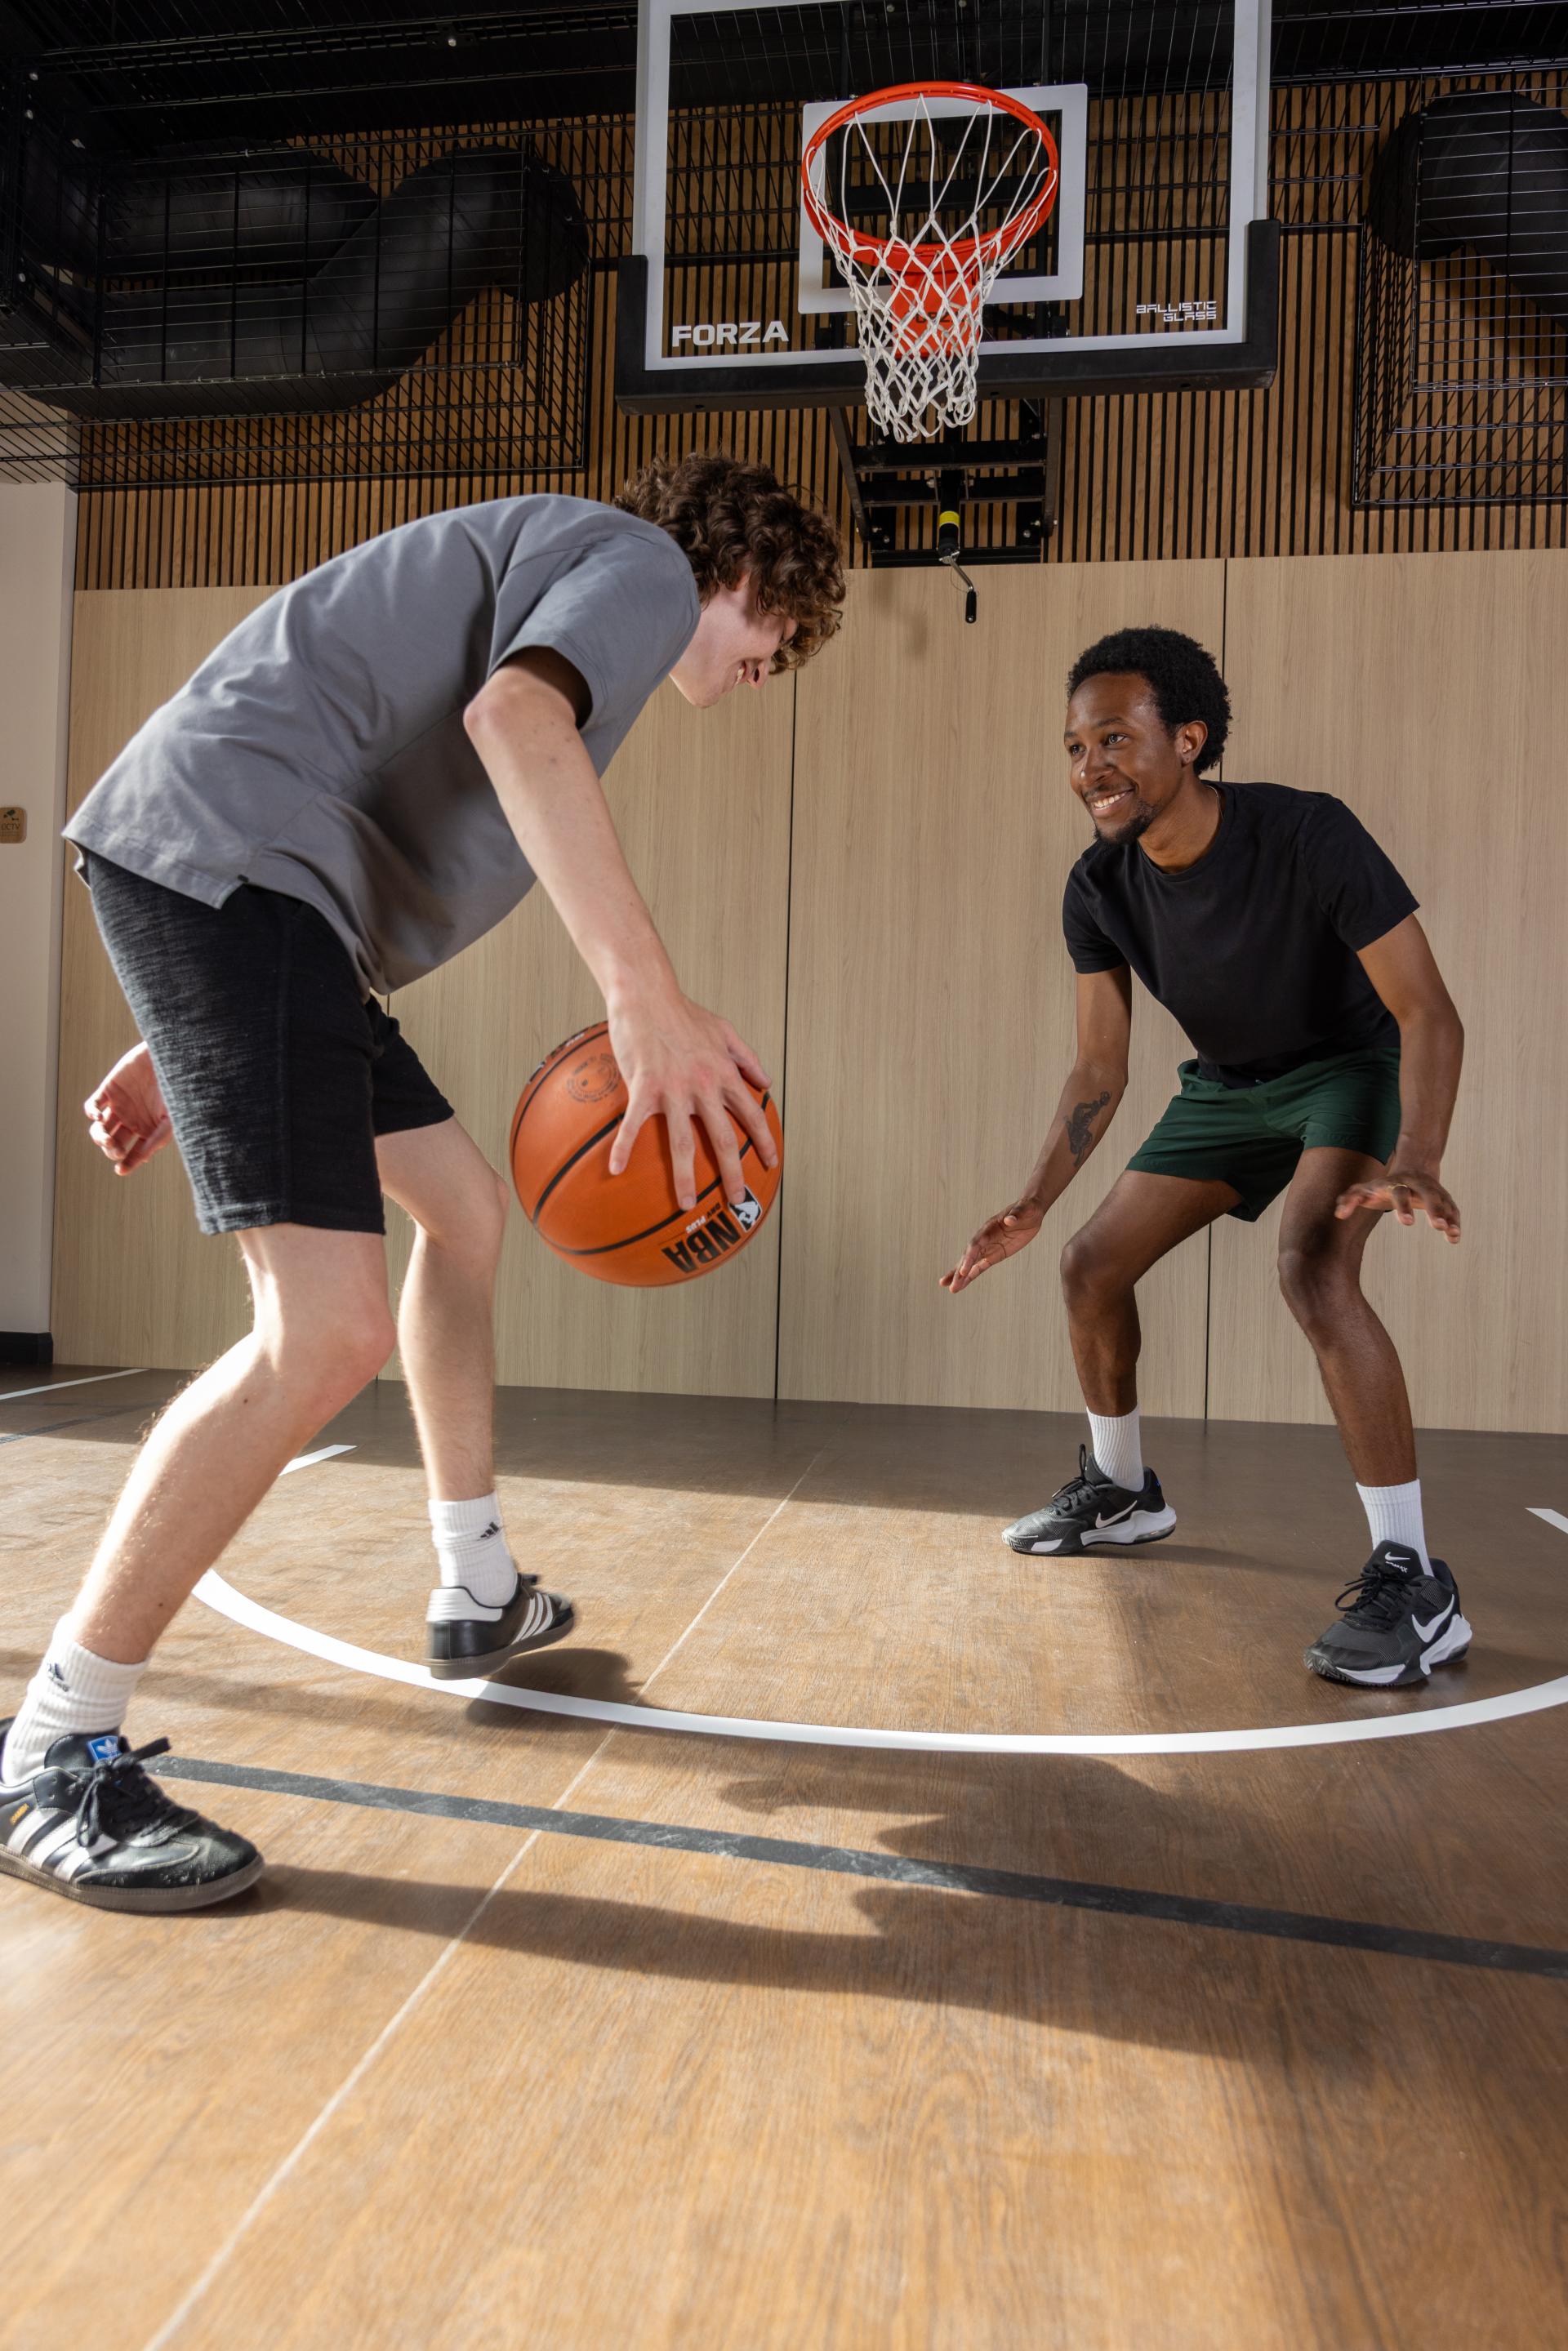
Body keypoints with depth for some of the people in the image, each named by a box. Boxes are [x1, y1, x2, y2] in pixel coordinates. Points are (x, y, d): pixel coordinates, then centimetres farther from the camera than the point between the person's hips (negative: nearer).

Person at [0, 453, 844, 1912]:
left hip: (223, 880, 11)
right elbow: (515, 718, -24)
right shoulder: (647, 561, 2)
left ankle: (476, 1599, 27)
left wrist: (188, 1044, 26)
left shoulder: (562, 568, 31)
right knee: (329, 1330, -19)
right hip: (227, 865, -11)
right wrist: (648, 995, -32)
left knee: (465, 1209, 17)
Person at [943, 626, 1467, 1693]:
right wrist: (1034, 1205, -21)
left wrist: (1416, 1163, -46)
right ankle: (1121, 1492, 27)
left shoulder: (1308, 835, -30)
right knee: (1093, 1262, 1)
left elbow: (1428, 1012, -28)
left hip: (1352, 1068, -6)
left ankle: (1414, 1583, -23)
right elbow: (1100, 1070, -8)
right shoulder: (1099, 888, -15)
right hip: (1228, 1086, 6)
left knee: (1314, 1268, -32)